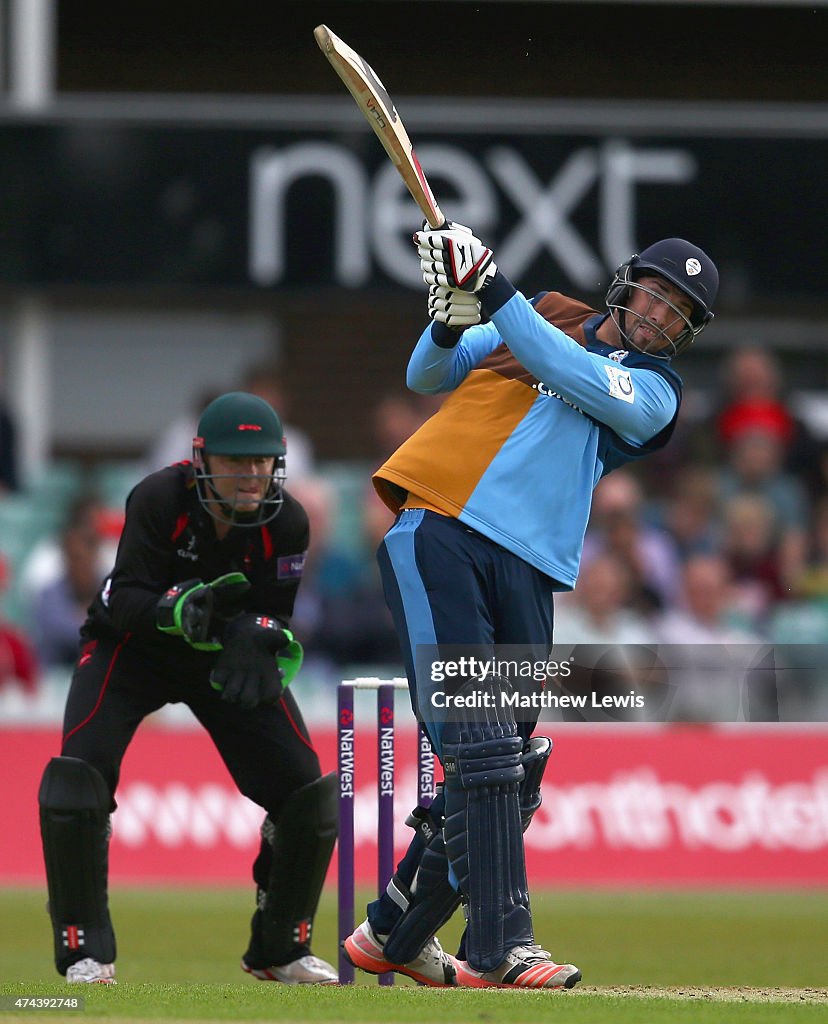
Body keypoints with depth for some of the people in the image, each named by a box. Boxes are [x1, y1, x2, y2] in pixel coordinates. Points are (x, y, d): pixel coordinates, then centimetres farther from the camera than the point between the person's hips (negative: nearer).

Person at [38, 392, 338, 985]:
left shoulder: (286, 523, -20)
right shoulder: (159, 500, -28)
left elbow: (275, 617, -19)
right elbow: (128, 600, -31)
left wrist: (256, 637, -42)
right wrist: (181, 609, -51)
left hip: (230, 662, 3)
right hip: (134, 648, -3)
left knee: (307, 790, -7)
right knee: (77, 775, -24)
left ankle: (281, 949, 15)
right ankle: (86, 952, -11)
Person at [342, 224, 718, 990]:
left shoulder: (654, 392, 13)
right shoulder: (540, 321, 18)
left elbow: (576, 379, -6)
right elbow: (428, 377, 15)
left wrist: (495, 293, -13)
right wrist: (450, 322, -6)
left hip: (526, 573, 3)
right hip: (439, 535, -2)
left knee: (511, 772, 2)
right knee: (481, 748, -15)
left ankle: (393, 933, 20)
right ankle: (500, 948, -20)